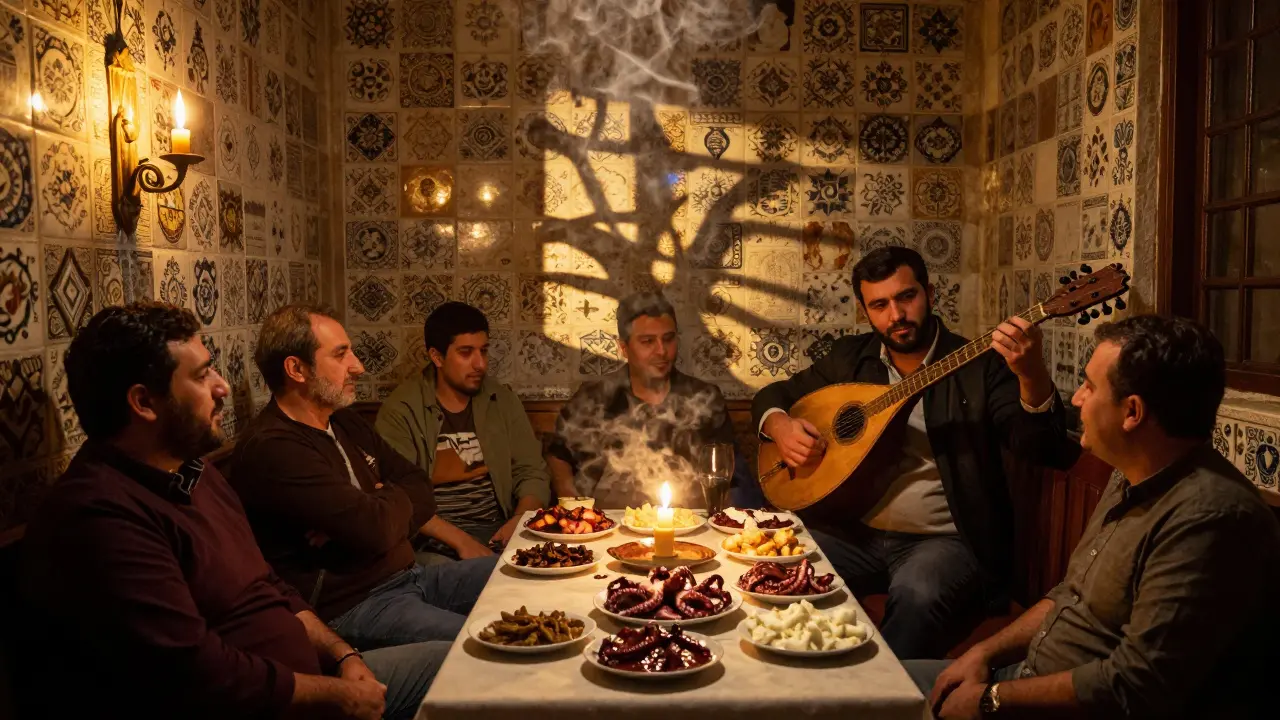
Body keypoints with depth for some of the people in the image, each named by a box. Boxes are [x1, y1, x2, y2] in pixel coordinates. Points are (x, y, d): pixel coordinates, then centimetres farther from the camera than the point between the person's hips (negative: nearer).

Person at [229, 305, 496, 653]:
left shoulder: (345, 422, 14)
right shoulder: (270, 448, -17)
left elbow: (420, 489, 11)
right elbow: (376, 529, -23)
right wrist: (396, 499, 1)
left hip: (407, 574, 10)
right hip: (349, 607, -10)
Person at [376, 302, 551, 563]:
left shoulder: (502, 402, 13)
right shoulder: (401, 411, -2)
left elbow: (532, 473, 11)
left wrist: (519, 521, -10)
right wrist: (460, 541, -21)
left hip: (497, 532, 5)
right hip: (433, 542, -5)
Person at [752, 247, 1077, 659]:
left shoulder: (980, 366, -2)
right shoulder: (851, 358, 10)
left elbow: (1041, 449, -13)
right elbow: (774, 395, 21)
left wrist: (1031, 375, -32)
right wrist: (780, 425, -3)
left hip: (946, 539, -3)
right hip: (857, 532, 4)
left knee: (917, 593, -36)